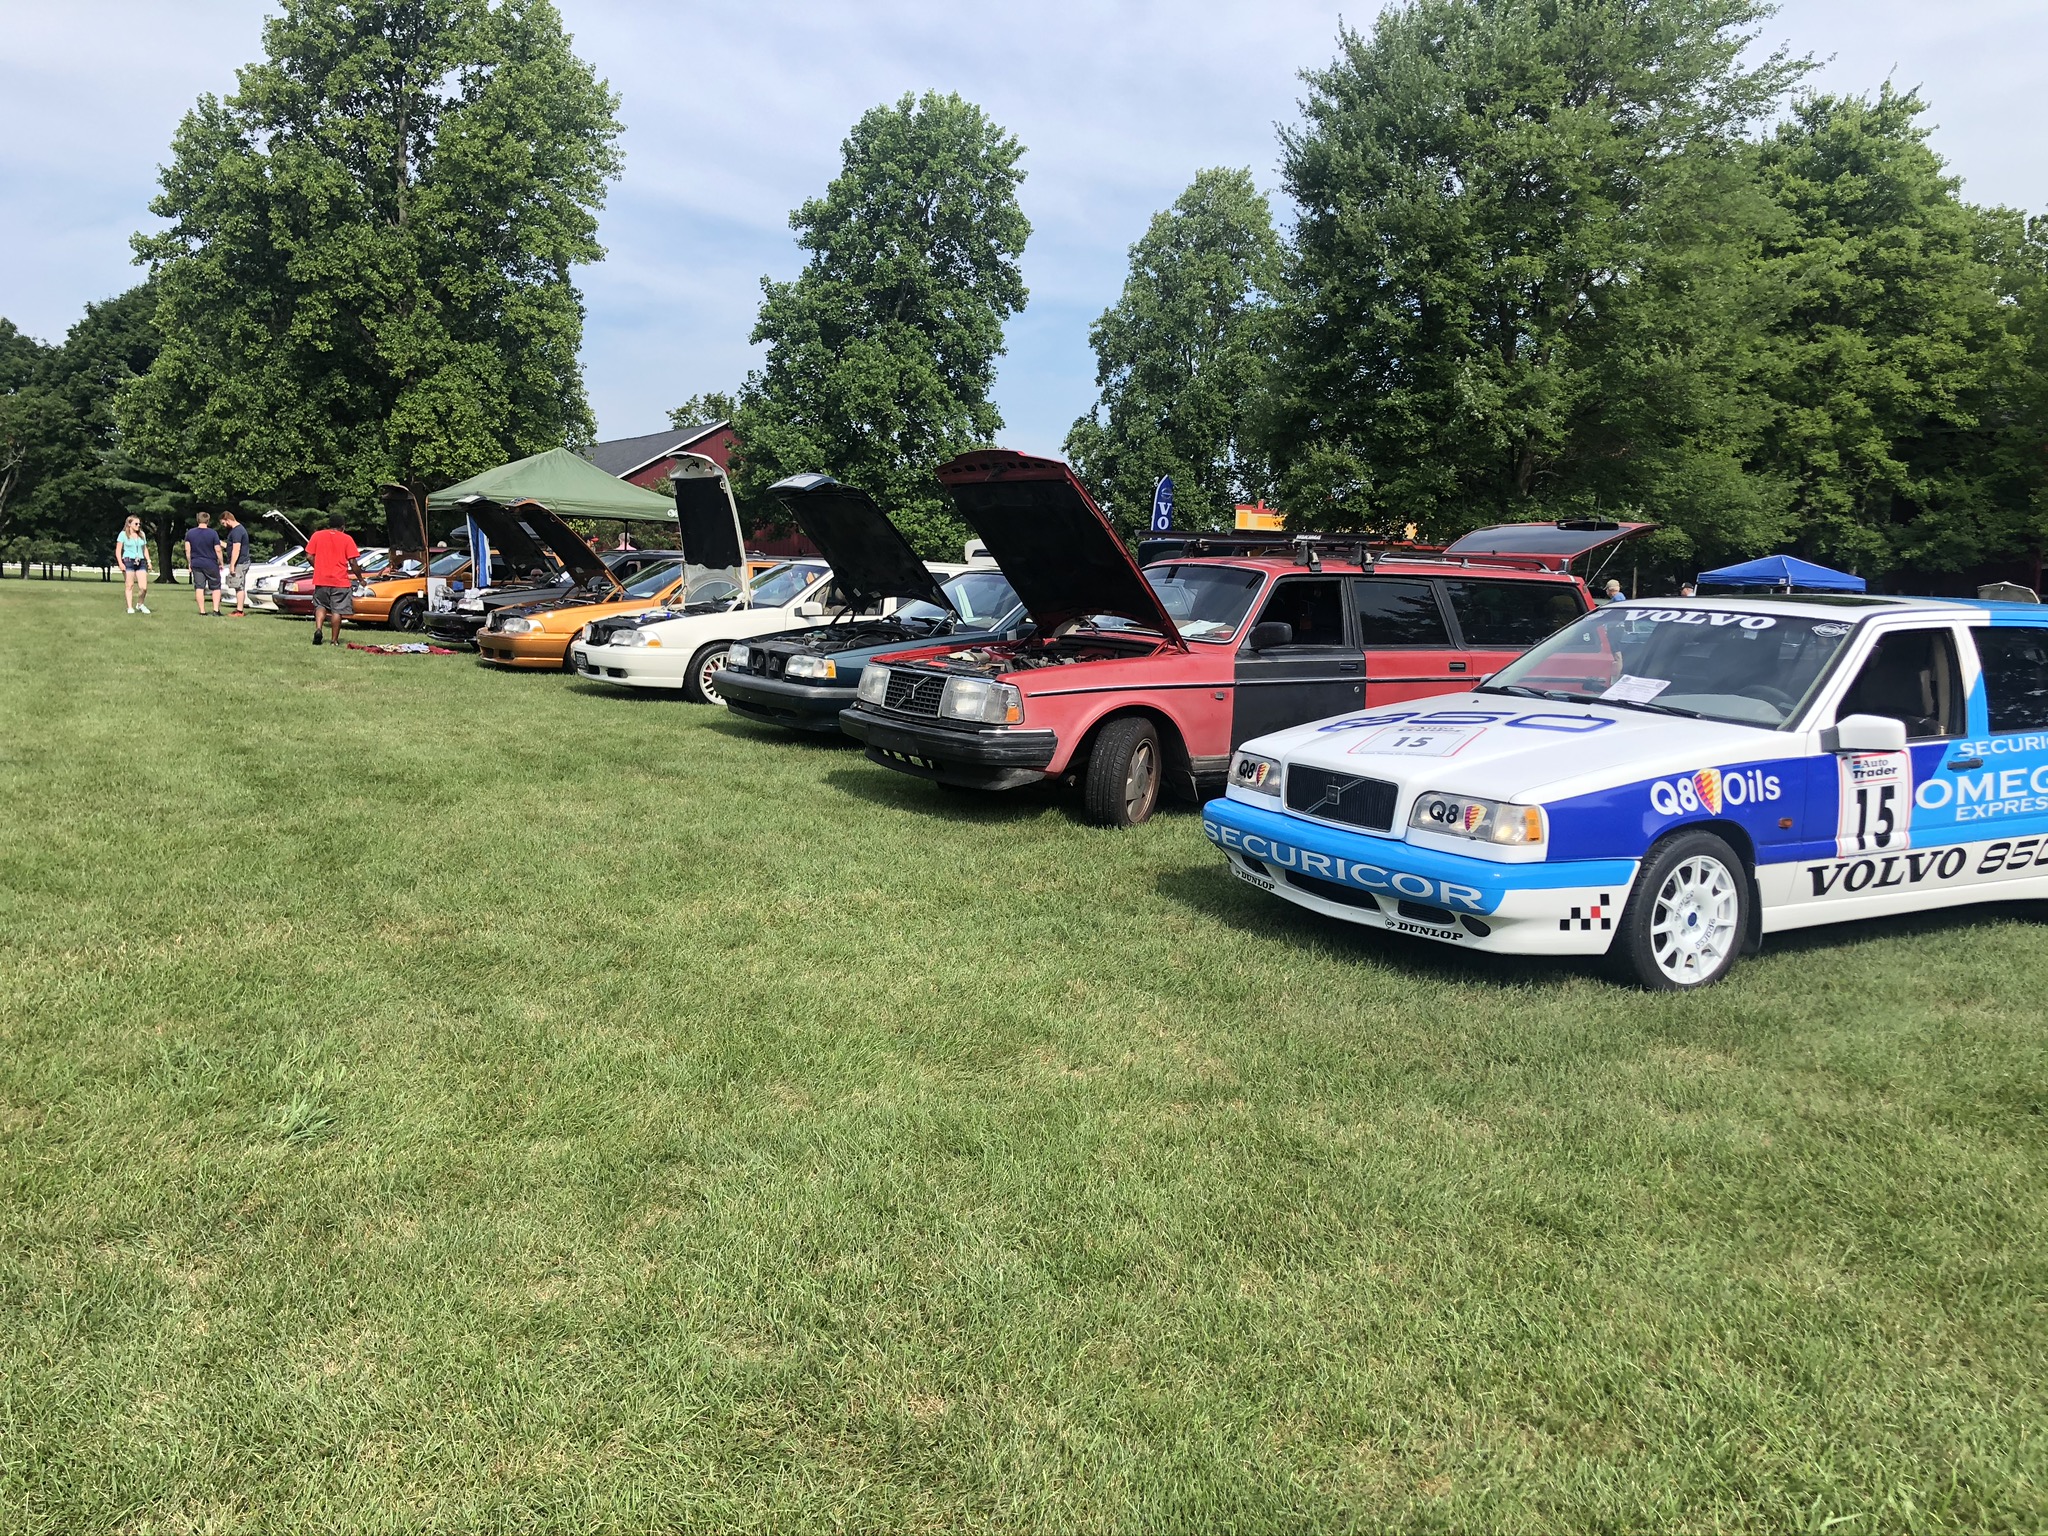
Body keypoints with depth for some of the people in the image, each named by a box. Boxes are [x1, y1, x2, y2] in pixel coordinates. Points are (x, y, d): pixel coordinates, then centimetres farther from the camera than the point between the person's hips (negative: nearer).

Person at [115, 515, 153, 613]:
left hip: (141, 562, 4)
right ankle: (130, 607, 3)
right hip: (128, 561, -4)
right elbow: (118, 550, -1)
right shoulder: (123, 534, 2)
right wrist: (120, 563, -13)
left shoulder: (142, 535, 16)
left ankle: (140, 604, 16)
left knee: (144, 587, -7)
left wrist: (149, 561, 12)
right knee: (129, 586, -2)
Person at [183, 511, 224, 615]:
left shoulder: (190, 533, 1)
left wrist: (189, 563, 10)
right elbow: (218, 550, -8)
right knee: (216, 587, 8)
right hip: (211, 564, -2)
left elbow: (187, 550, 2)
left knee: (199, 587, 5)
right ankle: (216, 610, -3)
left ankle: (202, 612, 3)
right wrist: (221, 563, 3)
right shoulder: (213, 533, -9)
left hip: (196, 564, 3)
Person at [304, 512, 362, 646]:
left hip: (321, 579, 2)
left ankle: (318, 629, -7)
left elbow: (309, 556, 2)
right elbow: (352, 562, -6)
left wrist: (319, 568, 18)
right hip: (340, 580, -2)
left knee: (320, 606, 16)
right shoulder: (346, 539, -1)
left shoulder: (317, 536, 6)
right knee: (337, 610, 3)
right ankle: (335, 639, 3)